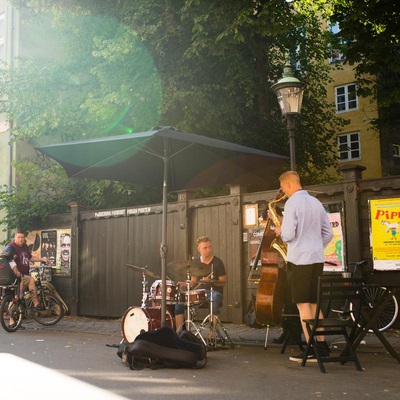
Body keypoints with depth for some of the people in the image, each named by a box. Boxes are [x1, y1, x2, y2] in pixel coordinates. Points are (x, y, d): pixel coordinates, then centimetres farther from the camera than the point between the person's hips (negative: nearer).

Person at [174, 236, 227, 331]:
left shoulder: (217, 262, -6)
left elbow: (223, 282, -6)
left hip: (214, 291, -5)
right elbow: (193, 281, 14)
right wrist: (186, 285, -8)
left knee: (214, 299, -40)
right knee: (179, 303, -14)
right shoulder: (196, 262, 8)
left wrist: (210, 281, -23)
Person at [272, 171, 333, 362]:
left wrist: (279, 231, 4)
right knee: (314, 303, 15)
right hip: (317, 259, 7)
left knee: (303, 305, -1)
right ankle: (322, 346, 16)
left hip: (299, 260, -7)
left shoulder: (292, 203, -10)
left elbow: (288, 235, -17)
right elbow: (328, 234, 13)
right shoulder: (316, 202, 12)